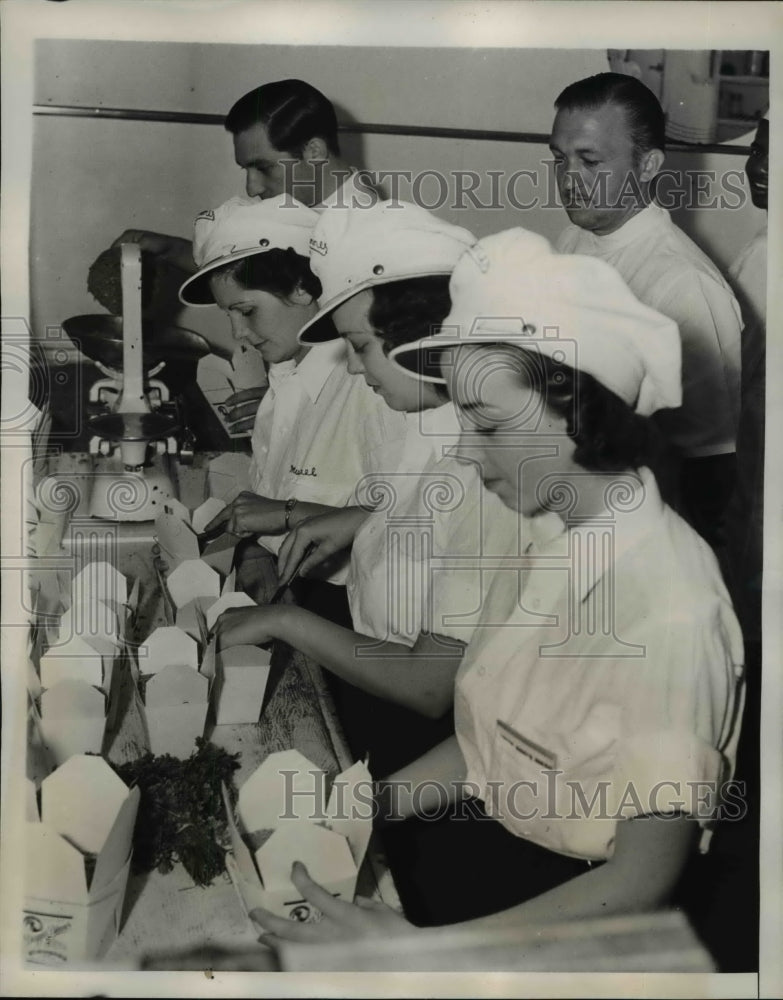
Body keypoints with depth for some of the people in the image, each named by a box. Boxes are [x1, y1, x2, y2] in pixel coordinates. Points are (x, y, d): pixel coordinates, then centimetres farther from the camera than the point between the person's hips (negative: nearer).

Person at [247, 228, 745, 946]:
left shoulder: (668, 610, -25)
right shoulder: (563, 541, 1)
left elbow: (643, 881, -21)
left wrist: (409, 948, -23)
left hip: (565, 901, -7)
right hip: (491, 830, 7)